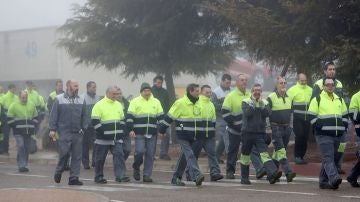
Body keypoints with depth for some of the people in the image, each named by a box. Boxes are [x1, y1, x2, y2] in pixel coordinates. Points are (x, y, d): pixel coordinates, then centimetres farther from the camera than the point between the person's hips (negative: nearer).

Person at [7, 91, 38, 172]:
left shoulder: (32, 105, 11)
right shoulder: (14, 106, -1)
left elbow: (35, 117, 20)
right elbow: (9, 119, 1)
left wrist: (32, 127, 9)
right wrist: (15, 127, -6)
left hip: (28, 131, 4)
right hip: (18, 132, -4)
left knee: (27, 148, 6)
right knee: (21, 147, -13)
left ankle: (25, 165, 15)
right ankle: (21, 165, -13)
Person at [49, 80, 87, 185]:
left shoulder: (81, 100, 11)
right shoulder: (59, 99, 2)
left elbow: (84, 116, 12)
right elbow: (53, 115, 0)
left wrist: (84, 129, 3)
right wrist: (52, 129, -7)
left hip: (77, 133, 4)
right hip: (64, 132, -4)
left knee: (77, 156, 2)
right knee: (64, 154, -7)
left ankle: (74, 178, 7)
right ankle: (58, 172, 16)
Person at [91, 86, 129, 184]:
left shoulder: (118, 105, 14)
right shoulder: (99, 105, -6)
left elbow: (122, 120, 21)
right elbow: (95, 121, -10)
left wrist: (123, 133, 11)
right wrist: (102, 132, -16)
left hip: (117, 138, 5)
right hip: (103, 138, -5)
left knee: (119, 155, -5)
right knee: (100, 158, 4)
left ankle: (121, 176, -8)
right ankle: (98, 177, 14)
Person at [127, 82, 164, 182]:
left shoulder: (156, 102, 11)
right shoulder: (135, 102, 2)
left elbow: (161, 117, 14)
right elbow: (129, 117, -1)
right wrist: (130, 130, -10)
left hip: (152, 133, 3)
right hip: (139, 133, -3)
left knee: (150, 155, 2)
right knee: (140, 151, -12)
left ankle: (147, 175, 8)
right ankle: (136, 168, 15)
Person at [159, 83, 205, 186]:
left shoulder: (198, 103, 11)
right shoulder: (180, 103, -11)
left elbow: (199, 118, 24)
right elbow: (169, 117, -8)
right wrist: (162, 130, -6)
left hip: (192, 136, 7)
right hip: (182, 135, -7)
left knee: (184, 156, 11)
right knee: (189, 155, -16)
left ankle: (176, 178, 19)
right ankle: (196, 175, -25)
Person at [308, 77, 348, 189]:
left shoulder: (340, 100, 17)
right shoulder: (317, 100, 0)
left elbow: (345, 115, 23)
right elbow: (311, 116, -3)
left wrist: (343, 127, 10)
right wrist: (320, 126, -10)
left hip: (337, 134, 6)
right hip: (324, 135, -6)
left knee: (329, 158, 9)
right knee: (328, 158, -16)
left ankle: (323, 181, 15)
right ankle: (334, 178, -30)